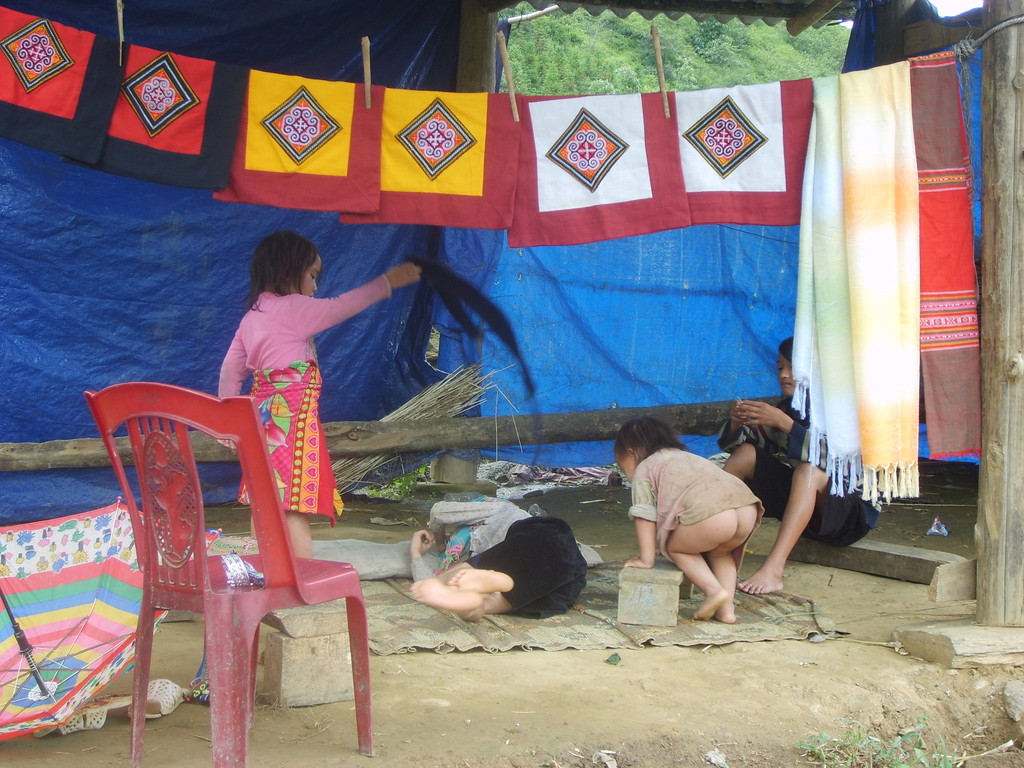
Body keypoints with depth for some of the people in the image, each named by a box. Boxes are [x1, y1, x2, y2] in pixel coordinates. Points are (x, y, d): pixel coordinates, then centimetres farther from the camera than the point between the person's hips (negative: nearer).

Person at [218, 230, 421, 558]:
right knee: (296, 506, -10)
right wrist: (388, 282, 5)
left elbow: (230, 371, 19)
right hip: (293, 416, -9)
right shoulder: (294, 308, -9)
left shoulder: (252, 316, 15)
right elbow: (340, 307, -5)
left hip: (262, 416, 9)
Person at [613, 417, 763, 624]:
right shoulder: (686, 456, 42)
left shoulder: (643, 470, 20)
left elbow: (645, 517, 12)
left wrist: (646, 559, 16)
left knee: (674, 547, 17)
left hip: (710, 515, -7)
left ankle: (714, 591, 1)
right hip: (749, 508, 7)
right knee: (718, 550, 32)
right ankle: (726, 605, 17)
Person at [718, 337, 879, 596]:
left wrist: (784, 424, -36)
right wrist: (736, 422, -20)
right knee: (745, 453, -6)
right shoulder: (787, 408, 5)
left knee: (809, 470, -36)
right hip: (802, 501, 7)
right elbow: (731, 444, 3)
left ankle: (773, 569, -49)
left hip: (851, 511, -6)